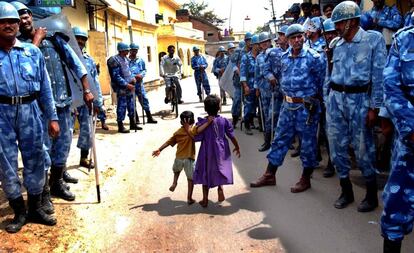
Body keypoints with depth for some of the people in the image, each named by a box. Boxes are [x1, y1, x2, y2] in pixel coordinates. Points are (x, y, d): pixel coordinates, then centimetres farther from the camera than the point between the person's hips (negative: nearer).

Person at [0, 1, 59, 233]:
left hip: (30, 111, 1)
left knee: (35, 161, 8)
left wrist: (52, 117, 6)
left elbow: (45, 87, 9)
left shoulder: (33, 51, 8)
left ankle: (35, 208, 24)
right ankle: (19, 212, 20)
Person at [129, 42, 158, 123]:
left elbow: (144, 70, 14)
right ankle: (135, 119, 15)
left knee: (144, 99, 2)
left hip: (139, 83, 3)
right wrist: (134, 77, -17)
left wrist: (141, 75, -6)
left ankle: (149, 118, 9)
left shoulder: (140, 60, 9)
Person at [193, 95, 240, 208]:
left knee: (205, 174, 11)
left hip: (207, 153, -1)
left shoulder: (202, 123, -13)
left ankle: (205, 200, 17)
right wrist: (237, 147, 13)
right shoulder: (224, 121, -7)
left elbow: (197, 138, -14)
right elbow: (231, 136, 0)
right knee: (220, 170, 22)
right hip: (221, 152, 2)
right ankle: (220, 187, -3)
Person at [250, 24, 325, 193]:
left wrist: (315, 96, 1)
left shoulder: (314, 57, -12)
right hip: (287, 105, 6)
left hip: (307, 107, -6)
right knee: (280, 139, 10)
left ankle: (305, 179, 20)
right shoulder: (284, 57, 6)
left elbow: (323, 80, -5)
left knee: (307, 143, 6)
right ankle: (270, 175, 21)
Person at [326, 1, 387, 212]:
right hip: (335, 99, 5)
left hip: (359, 100, -5)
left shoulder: (374, 39, -5)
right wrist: (327, 101, 13)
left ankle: (372, 195, 20)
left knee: (363, 149, 2)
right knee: (337, 147, 8)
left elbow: (379, 75, -9)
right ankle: (346, 191, 24)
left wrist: (374, 107, -13)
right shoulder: (338, 46, 11)